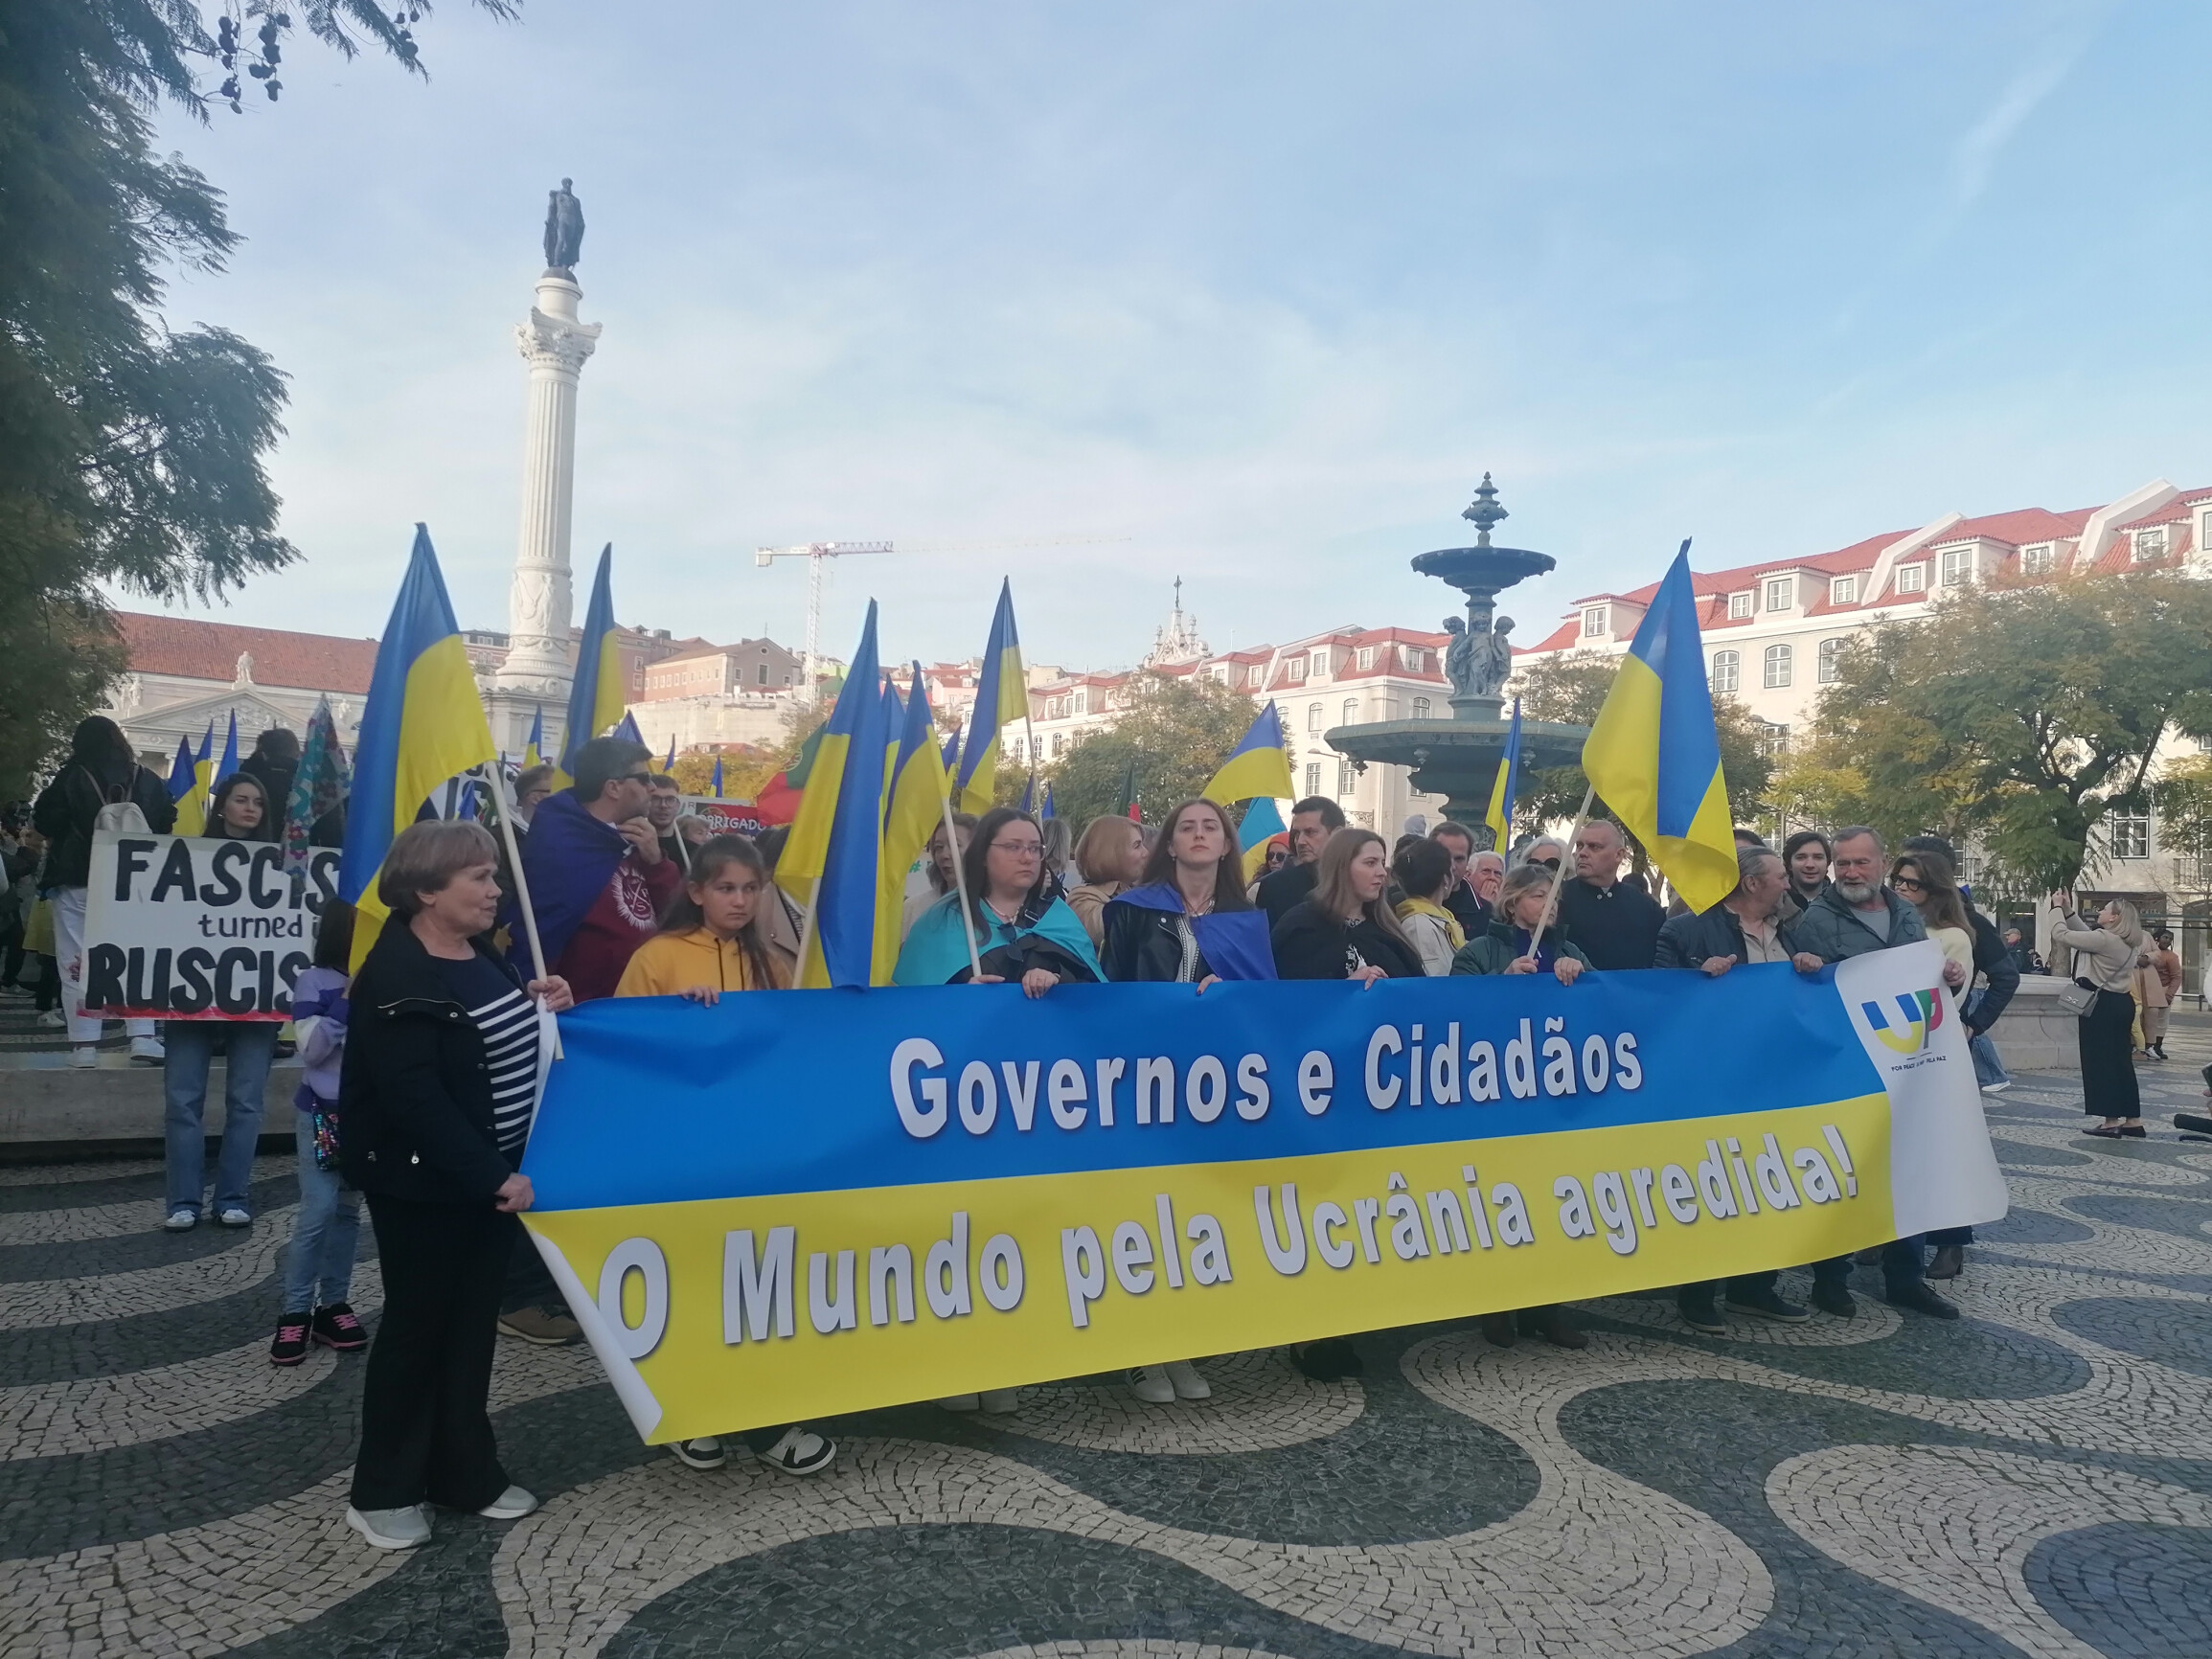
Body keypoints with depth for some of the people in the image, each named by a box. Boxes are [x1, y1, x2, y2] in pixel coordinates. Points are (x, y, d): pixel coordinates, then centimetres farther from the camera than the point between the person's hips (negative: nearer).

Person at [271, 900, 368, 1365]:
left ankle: (332, 1305, 19)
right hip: (322, 1114, -3)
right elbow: (311, 1049, -13)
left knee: (348, 1211, 10)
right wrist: (346, 1004, -20)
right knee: (318, 1211, -6)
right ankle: (295, 1312, 6)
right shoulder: (315, 982, -7)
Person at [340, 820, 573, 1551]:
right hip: (422, 1183, -8)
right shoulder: (397, 980, -21)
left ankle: (466, 1472, 30)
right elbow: (416, 1101, -26)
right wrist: (493, 1177, -25)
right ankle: (381, 1491, 23)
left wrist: (533, 1008, 5)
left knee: (473, 1321, 16)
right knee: (418, 1325, 5)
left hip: (489, 1174, 8)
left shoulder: (479, 953, 6)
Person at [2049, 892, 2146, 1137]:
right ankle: (2133, 1121, 15)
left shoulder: (2104, 939, -19)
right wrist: (2069, 910, 17)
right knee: (2119, 1061, 12)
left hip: (2102, 1005, -9)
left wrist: (2057, 908, -1)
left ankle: (2111, 1122, 0)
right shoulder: (2128, 943, 11)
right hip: (2120, 1003, 9)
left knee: (2100, 1062, -2)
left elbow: (2061, 935, -16)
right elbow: (2086, 934, 22)